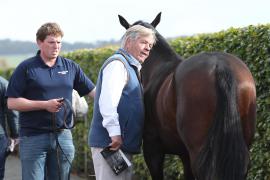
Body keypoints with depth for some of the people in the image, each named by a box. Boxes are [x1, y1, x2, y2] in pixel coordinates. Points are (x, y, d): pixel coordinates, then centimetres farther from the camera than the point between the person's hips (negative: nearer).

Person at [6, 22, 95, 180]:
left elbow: (93, 91, 11)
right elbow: (12, 102, -6)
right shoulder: (26, 68, -2)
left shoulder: (71, 67, 10)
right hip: (33, 137, -4)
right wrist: (45, 105, -13)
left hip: (63, 136, 4)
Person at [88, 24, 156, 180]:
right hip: (111, 143, -11)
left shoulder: (131, 67, 22)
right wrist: (115, 133, -28)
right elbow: (107, 101, -25)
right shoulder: (117, 64, -12)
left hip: (125, 144, 11)